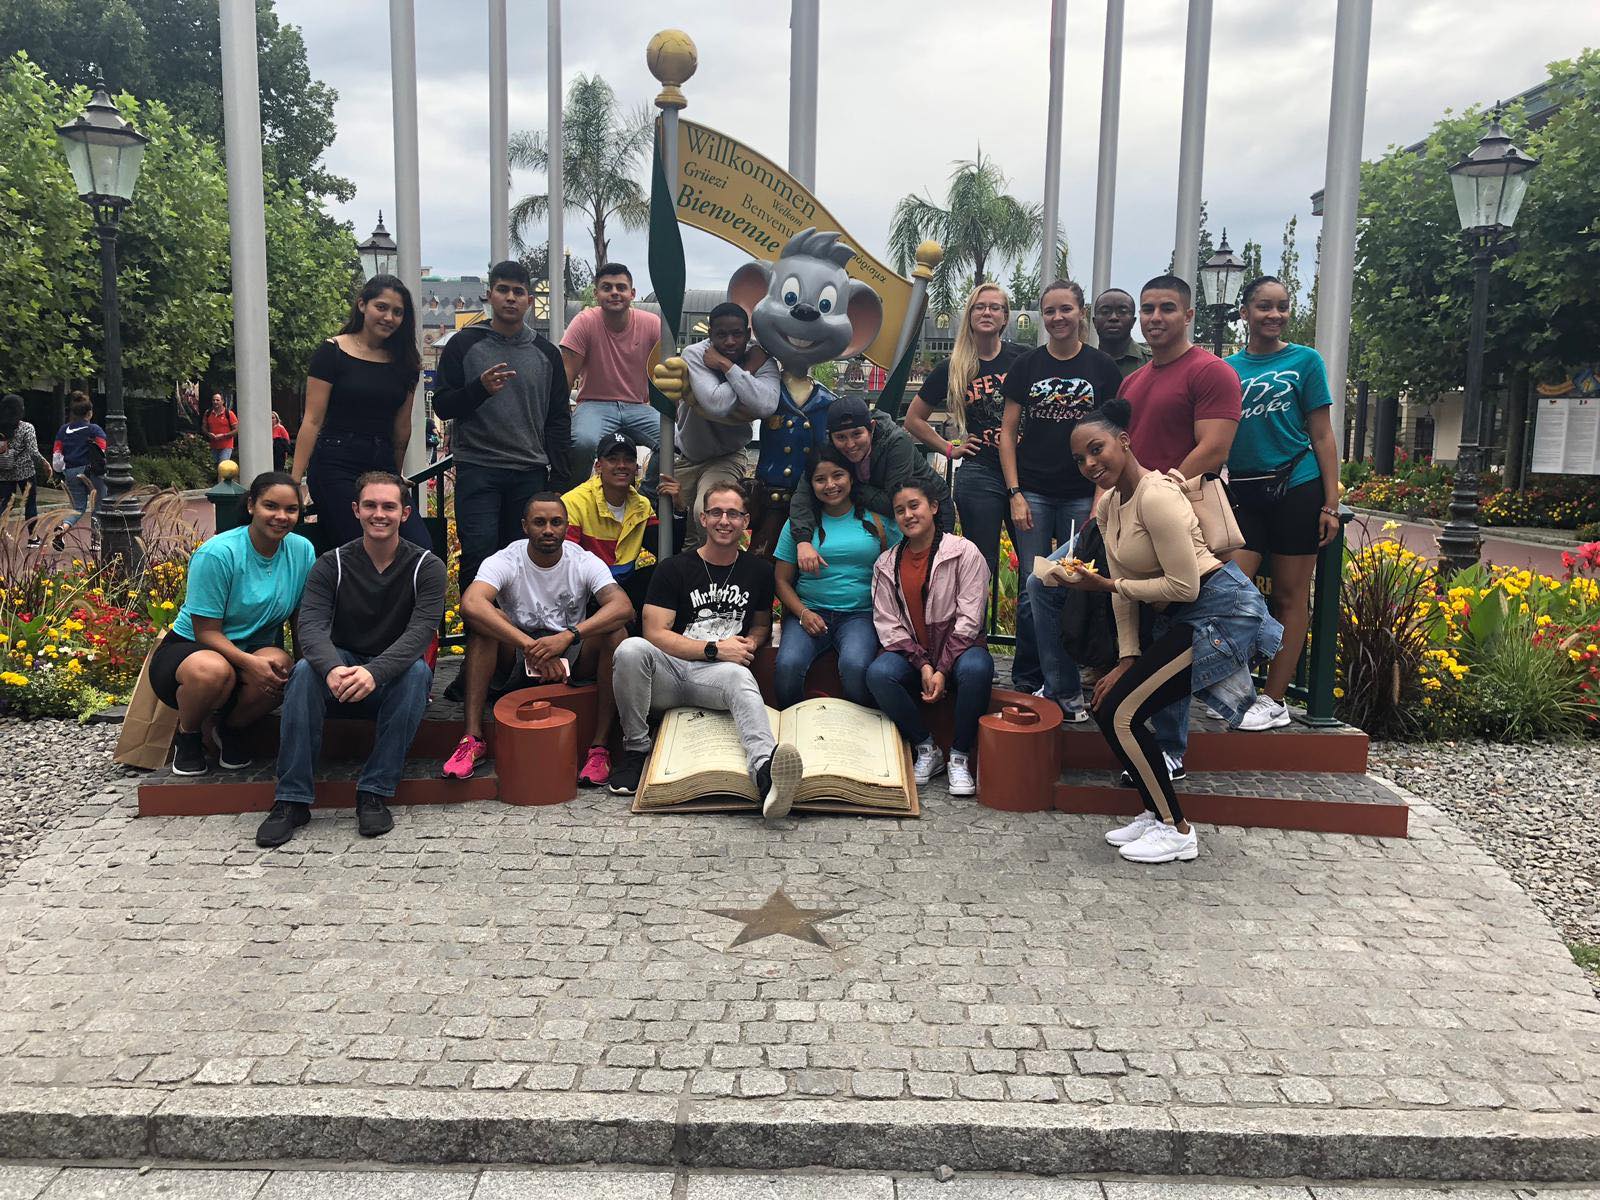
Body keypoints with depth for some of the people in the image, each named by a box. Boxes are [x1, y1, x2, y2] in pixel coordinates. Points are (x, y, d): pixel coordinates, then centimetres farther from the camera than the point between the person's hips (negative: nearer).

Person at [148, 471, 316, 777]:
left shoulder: (302, 550, -4)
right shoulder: (217, 553, -18)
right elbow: (206, 632, -17)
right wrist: (250, 662, -34)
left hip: (255, 651, 3)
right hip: (190, 647, -3)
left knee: (281, 666, -33)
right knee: (214, 670, -40)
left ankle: (232, 729, 0)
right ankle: (187, 735, -3)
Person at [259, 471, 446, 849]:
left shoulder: (425, 566, -7)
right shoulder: (332, 565, -2)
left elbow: (421, 632, -22)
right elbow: (310, 626, -17)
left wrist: (375, 671, -41)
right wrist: (333, 669, -41)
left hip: (394, 674, -1)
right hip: (343, 665, 1)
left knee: (417, 671, -34)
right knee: (306, 670, -30)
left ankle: (374, 792, -27)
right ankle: (292, 799, -25)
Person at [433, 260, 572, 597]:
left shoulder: (546, 352, 11)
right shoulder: (464, 344, 4)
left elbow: (558, 419, 12)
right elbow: (442, 406, 2)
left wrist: (558, 481, 4)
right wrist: (480, 389, -18)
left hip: (531, 474, 2)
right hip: (477, 471, -2)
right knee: (479, 558, -8)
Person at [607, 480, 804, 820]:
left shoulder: (758, 570, 14)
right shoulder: (675, 569, 3)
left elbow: (762, 624, 28)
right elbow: (655, 633, -5)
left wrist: (750, 643, 3)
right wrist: (715, 649, -12)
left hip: (716, 675, 1)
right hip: (669, 670, 0)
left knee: (741, 678, -36)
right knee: (631, 649, -33)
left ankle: (764, 770, -66)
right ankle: (635, 748, -14)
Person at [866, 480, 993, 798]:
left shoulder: (964, 552, -4)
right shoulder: (886, 564, 6)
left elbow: (968, 620, -10)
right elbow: (888, 625, 0)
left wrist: (942, 670, -18)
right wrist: (923, 666, -15)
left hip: (958, 648, -2)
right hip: (911, 653, 3)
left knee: (976, 669, -37)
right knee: (878, 673, -29)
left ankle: (959, 758, -19)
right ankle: (926, 750, -11)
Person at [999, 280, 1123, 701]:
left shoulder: (1102, 367, 3)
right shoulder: (1027, 366, 5)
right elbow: (1007, 432, 5)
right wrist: (1014, 493, -4)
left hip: (1082, 496, 0)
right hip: (1033, 494, 0)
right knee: (1032, 590, 2)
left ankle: (1065, 687, 14)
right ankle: (1026, 682, 13)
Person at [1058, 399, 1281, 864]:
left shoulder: (1156, 496, -21)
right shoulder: (1110, 503, 8)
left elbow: (1184, 586, -22)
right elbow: (1125, 588, 8)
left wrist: (1105, 585, -15)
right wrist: (1127, 661, 2)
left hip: (1220, 612, -10)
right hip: (1178, 617, 10)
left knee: (1119, 713, -11)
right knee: (1108, 706, 5)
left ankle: (1176, 831, 3)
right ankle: (1156, 813, 19)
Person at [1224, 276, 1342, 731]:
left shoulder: (1304, 361, 2)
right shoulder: (1227, 368, 9)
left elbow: (1322, 437, 1)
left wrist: (1331, 504, -4)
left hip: (1295, 489, -3)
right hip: (1243, 493, 3)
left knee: (1290, 596, 3)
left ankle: (1274, 700, 10)